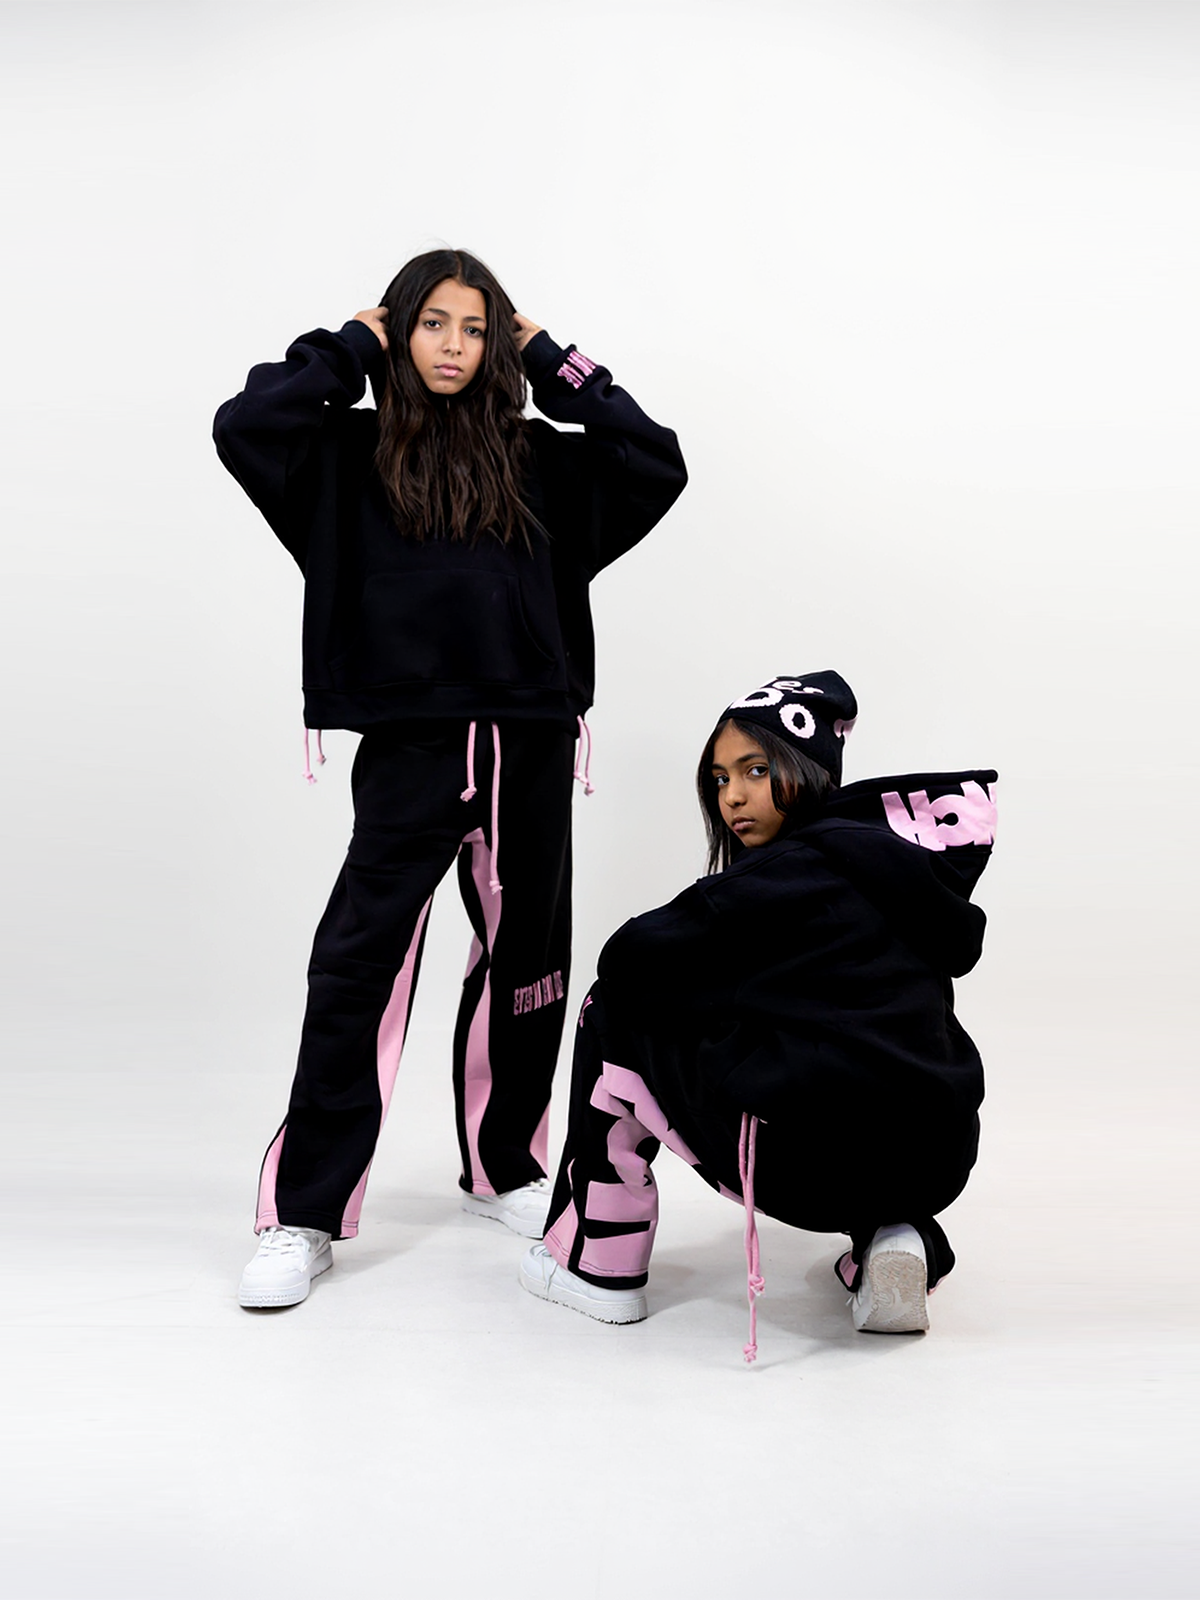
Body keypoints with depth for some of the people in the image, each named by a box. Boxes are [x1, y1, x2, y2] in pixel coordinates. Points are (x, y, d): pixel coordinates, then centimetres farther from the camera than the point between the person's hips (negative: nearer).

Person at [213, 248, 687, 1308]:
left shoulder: (537, 460, 11)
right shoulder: (353, 455, 5)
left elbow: (658, 465, 4)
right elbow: (242, 426, -10)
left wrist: (554, 365, 8)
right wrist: (350, 349, 2)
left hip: (530, 748, 3)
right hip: (410, 749, -3)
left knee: (524, 966, 13)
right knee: (358, 972, -5)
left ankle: (504, 1169, 32)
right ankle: (304, 1217, 5)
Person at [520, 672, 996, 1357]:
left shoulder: (793, 868, -9)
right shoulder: (898, 863, 12)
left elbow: (628, 958, -7)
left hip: (804, 1169, -7)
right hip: (936, 1168, 7)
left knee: (617, 1011, 9)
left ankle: (600, 1262, 15)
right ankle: (898, 1239, 12)